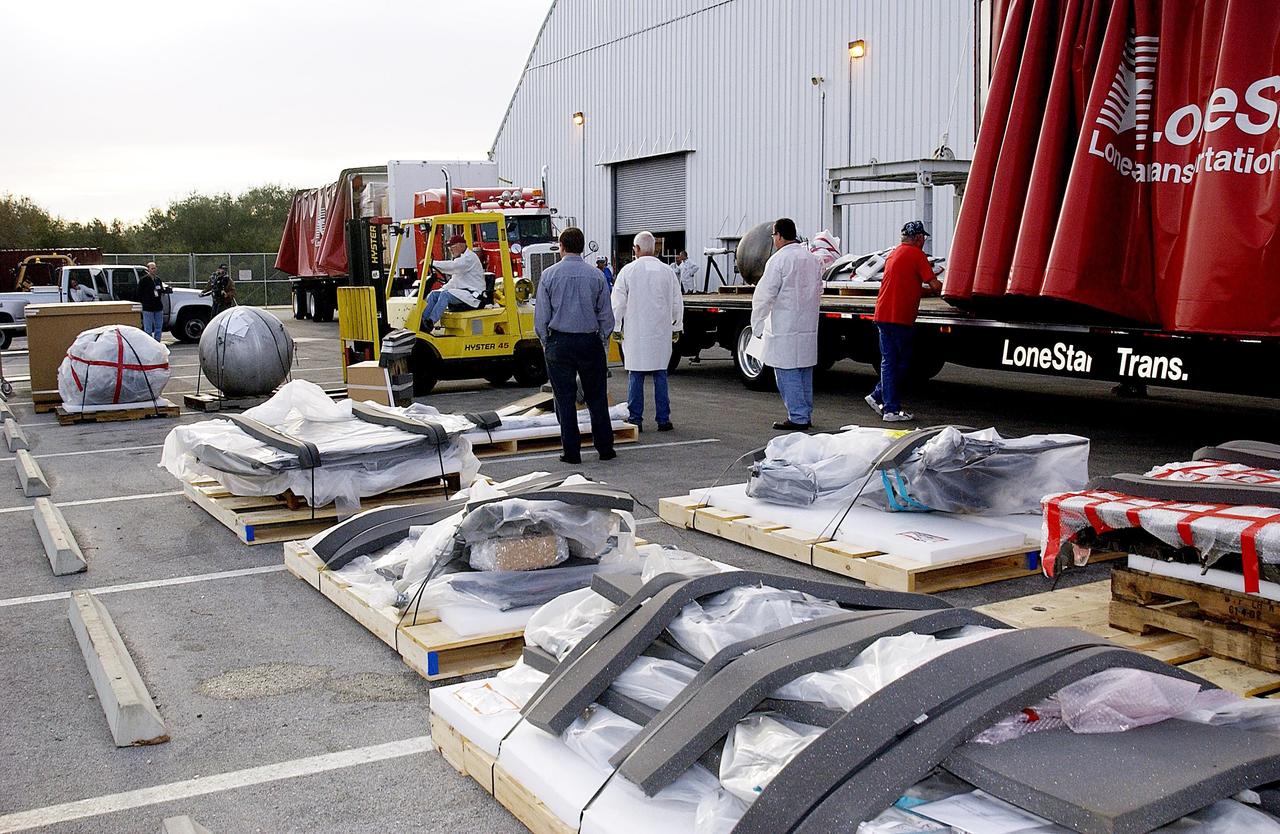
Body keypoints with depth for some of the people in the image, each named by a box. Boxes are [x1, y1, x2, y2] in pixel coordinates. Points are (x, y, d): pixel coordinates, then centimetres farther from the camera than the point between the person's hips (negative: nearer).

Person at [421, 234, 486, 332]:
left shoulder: (470, 257, -10)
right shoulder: (459, 259, 22)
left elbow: (452, 266, -27)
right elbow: (454, 281, 26)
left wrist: (433, 263, -28)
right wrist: (441, 289, 11)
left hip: (472, 294, -10)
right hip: (460, 291, 10)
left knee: (446, 294, -30)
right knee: (433, 294, -4)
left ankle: (430, 322, -38)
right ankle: (422, 319, -17)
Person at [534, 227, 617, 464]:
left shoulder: (549, 274, -3)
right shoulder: (596, 275, -1)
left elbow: (541, 315, -2)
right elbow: (606, 315, 3)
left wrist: (546, 343, 10)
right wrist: (601, 340, 15)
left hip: (559, 342, -1)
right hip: (590, 341, 1)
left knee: (565, 399, 5)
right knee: (596, 397, 9)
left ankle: (571, 451, 6)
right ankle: (605, 448, 12)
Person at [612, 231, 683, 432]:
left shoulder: (627, 271, -5)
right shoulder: (667, 271, 3)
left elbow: (618, 303, -3)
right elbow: (677, 303, 8)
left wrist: (616, 328, 6)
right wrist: (677, 327, 18)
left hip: (635, 333, -2)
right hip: (661, 333, 2)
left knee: (635, 376, 3)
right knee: (660, 374, 7)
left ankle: (635, 419, 5)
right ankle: (663, 419, 8)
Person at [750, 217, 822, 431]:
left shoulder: (779, 260, -12)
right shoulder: (811, 258, 12)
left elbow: (764, 296, -13)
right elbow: (818, 293, 18)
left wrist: (757, 326, -6)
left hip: (785, 328, -8)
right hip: (808, 326, 8)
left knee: (787, 373, -2)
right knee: (804, 372, 14)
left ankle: (798, 418, -2)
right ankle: (806, 415, 20)